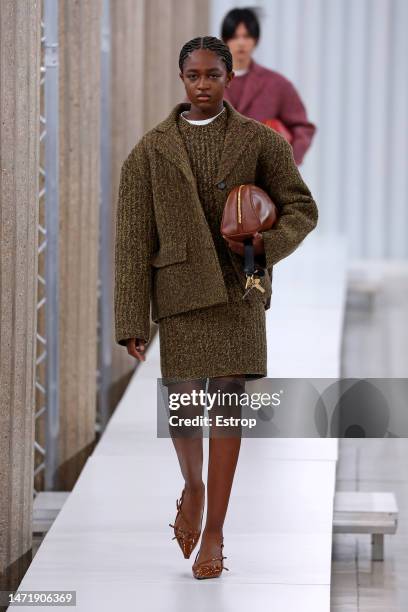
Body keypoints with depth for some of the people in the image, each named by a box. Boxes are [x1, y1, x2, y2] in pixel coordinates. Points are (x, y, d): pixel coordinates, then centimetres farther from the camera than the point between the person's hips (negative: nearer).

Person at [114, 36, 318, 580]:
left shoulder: (260, 141, 5)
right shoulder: (151, 150, 4)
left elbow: (302, 208, 9)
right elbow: (133, 239, 1)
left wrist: (266, 250, -12)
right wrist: (131, 321, -4)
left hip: (238, 290, 0)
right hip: (179, 291, 0)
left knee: (228, 404, -3)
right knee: (183, 403, -4)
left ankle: (214, 534, 3)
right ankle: (194, 486, 30)